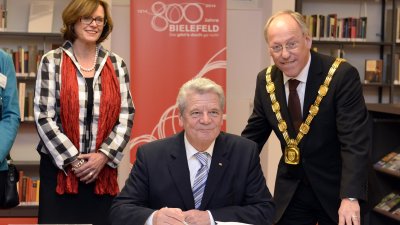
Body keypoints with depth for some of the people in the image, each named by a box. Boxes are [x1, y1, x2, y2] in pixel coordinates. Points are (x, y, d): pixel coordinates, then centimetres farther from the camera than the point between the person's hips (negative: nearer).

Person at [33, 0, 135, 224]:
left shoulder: (117, 64, 6)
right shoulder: (52, 62, 0)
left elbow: (126, 116, 3)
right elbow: (44, 117, -5)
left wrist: (104, 156, -8)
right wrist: (73, 160, -9)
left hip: (104, 168, 2)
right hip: (60, 166, -2)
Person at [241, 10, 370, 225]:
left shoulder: (342, 75, -18)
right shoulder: (266, 80, -3)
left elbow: (355, 141, -23)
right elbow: (254, 134, 7)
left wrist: (350, 197, -33)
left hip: (335, 187, -3)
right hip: (290, 189, 4)